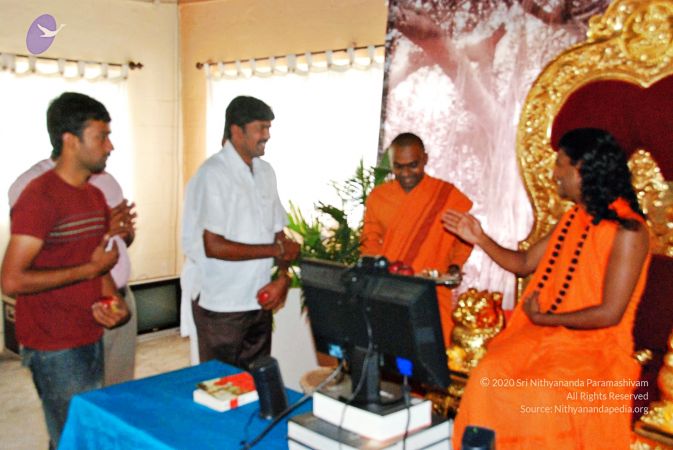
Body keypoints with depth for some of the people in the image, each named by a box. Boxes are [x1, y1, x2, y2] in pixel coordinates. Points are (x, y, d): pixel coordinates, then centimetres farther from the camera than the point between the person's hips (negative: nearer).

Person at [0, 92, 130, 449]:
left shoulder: (96, 197, 10)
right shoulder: (40, 196, -17)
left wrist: (111, 300, -3)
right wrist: (89, 269, -17)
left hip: (91, 339, 8)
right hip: (54, 349, -8)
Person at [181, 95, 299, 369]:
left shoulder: (265, 171, 9)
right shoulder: (213, 175, -13)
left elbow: (277, 232, 10)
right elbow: (213, 246, -19)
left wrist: (282, 278, -7)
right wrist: (277, 250, -12)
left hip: (259, 302, 6)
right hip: (220, 307, -6)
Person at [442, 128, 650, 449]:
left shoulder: (627, 229, -12)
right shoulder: (572, 219, 12)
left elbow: (609, 314, -16)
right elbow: (524, 264, 22)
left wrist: (544, 318, -8)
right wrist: (480, 238, 12)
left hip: (596, 345, -6)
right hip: (545, 334, 6)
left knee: (544, 396, -32)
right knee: (487, 376, -20)